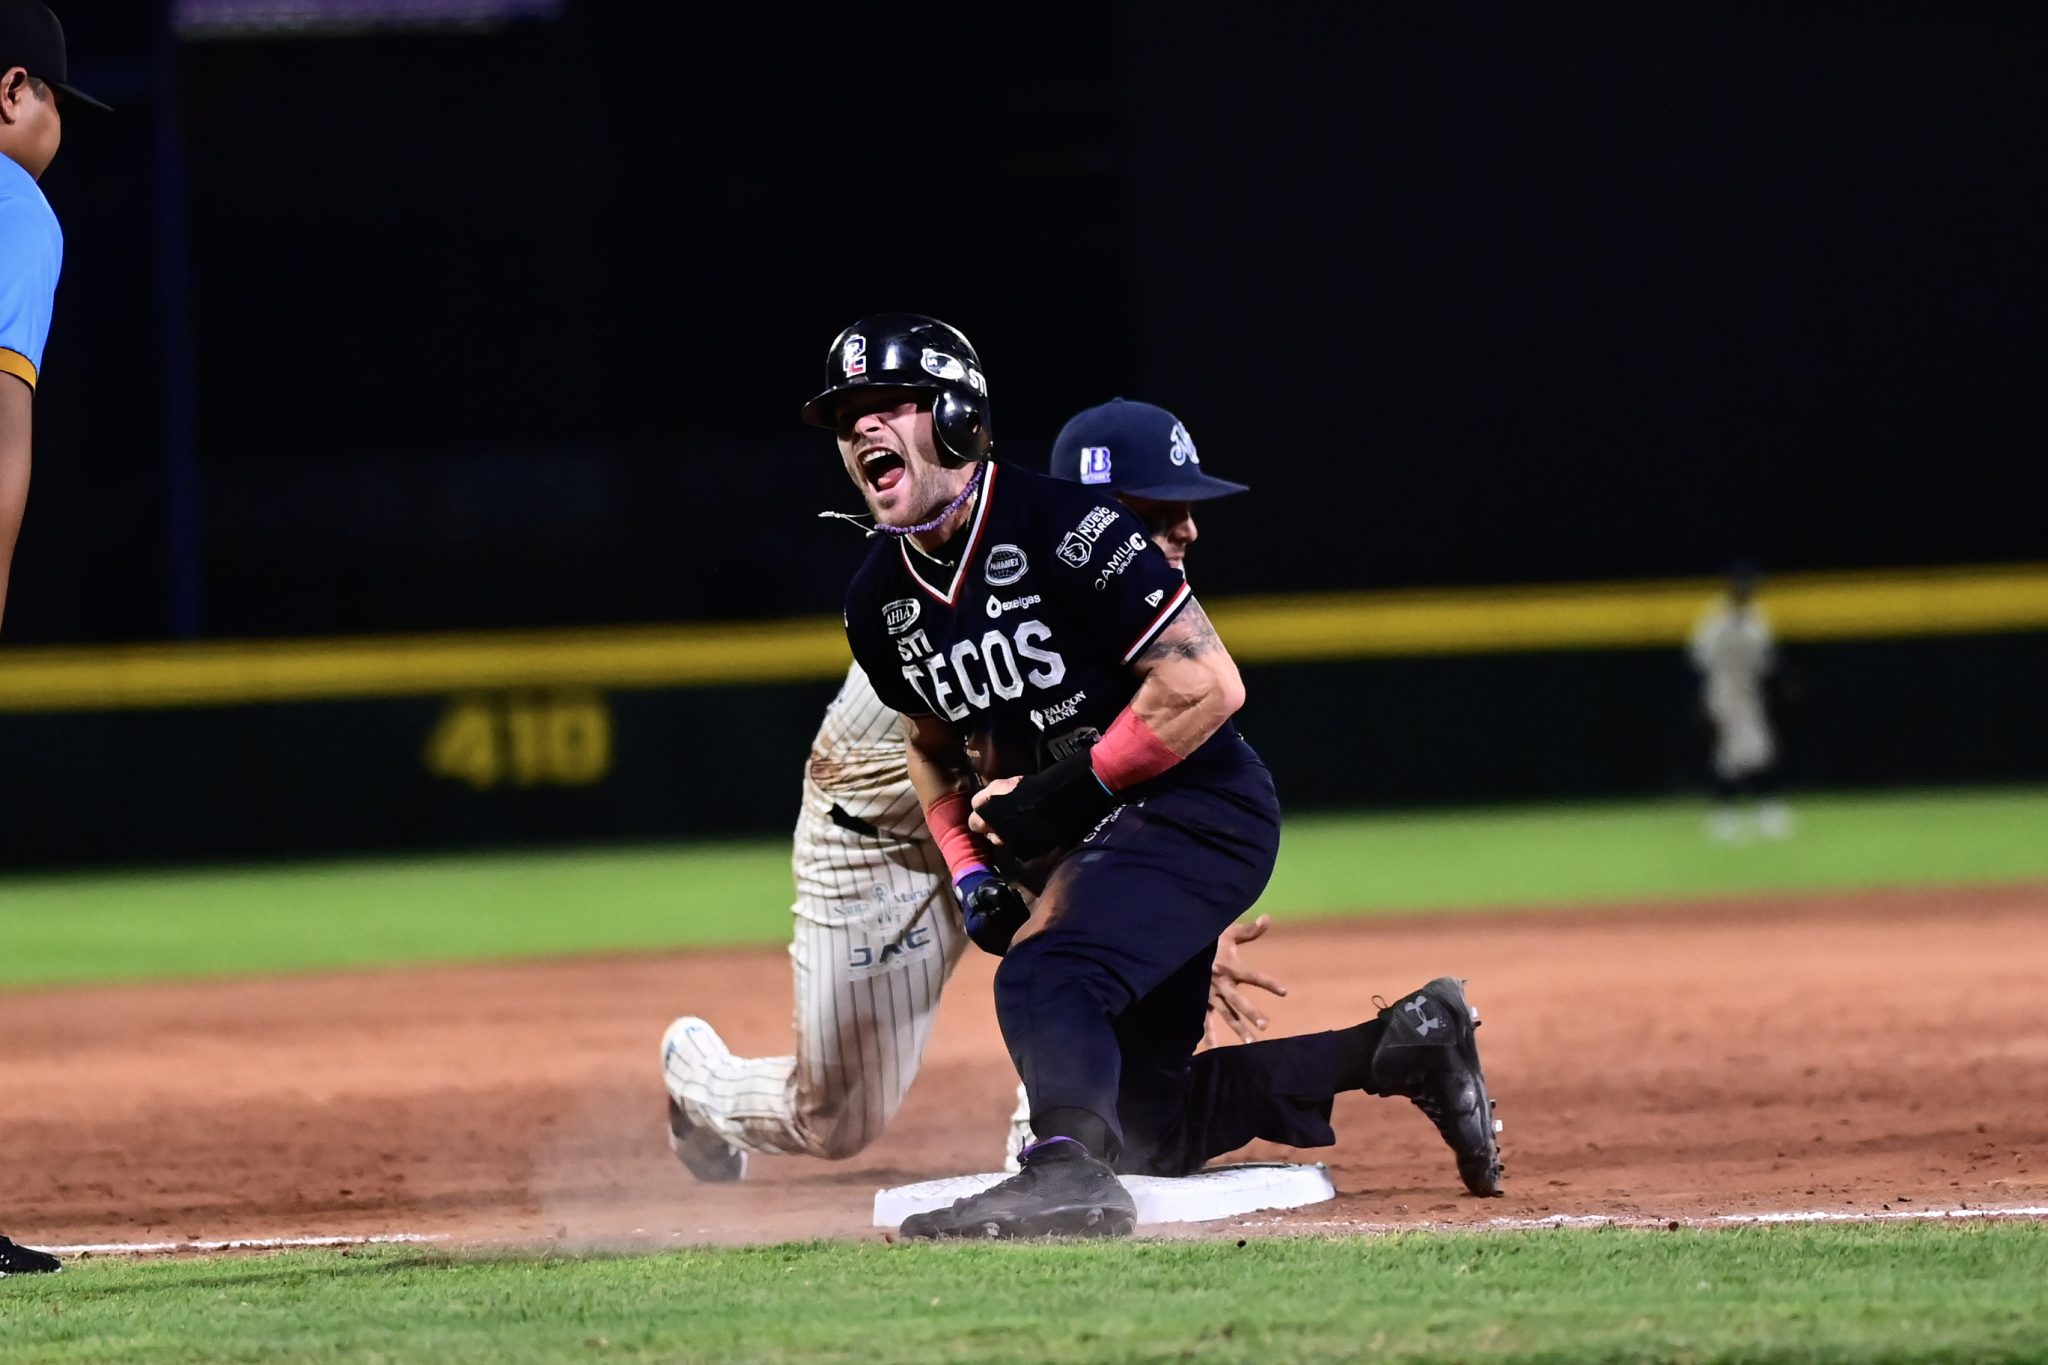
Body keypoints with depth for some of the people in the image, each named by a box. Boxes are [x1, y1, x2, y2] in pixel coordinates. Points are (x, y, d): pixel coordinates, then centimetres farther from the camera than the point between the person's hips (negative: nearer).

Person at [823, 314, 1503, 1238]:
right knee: (1146, 1119, 12)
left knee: (1044, 979, -35)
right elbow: (938, 744, 22)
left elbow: (1206, 684, -24)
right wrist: (972, 871, 6)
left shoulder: (1064, 529, -20)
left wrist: (1075, 788, -21)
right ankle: (1402, 1048, 24)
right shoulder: (880, 604, 3)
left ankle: (1068, 1166, -55)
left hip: (1194, 808, -9)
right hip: (1069, 849, 9)